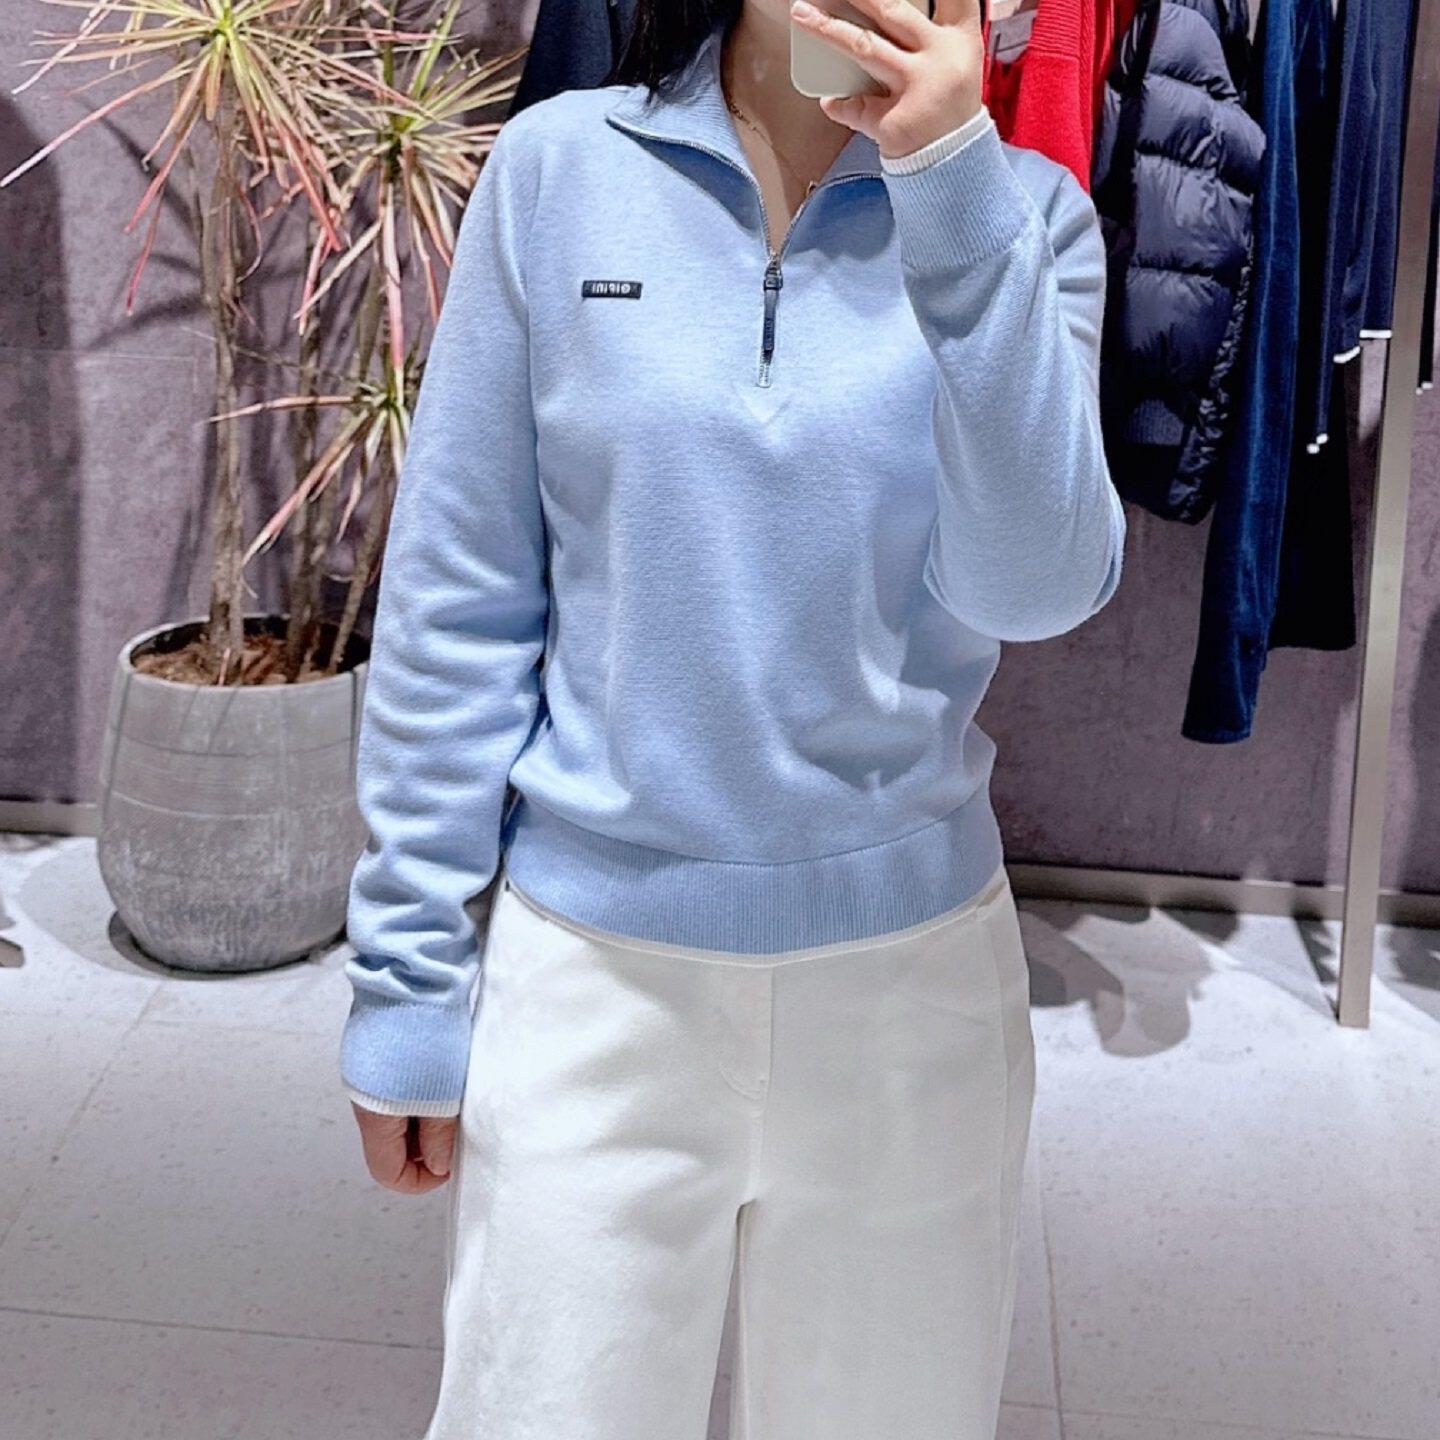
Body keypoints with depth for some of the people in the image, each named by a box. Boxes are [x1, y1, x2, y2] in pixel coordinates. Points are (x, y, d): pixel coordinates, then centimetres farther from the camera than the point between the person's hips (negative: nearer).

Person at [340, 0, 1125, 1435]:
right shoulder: (562, 166, -4)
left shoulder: (1021, 210, -1)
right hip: (590, 971, -1)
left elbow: (1038, 586, -16)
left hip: (910, 976, 2)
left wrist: (950, 182, -21)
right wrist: (407, 980, -1)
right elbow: (455, 607, -2)